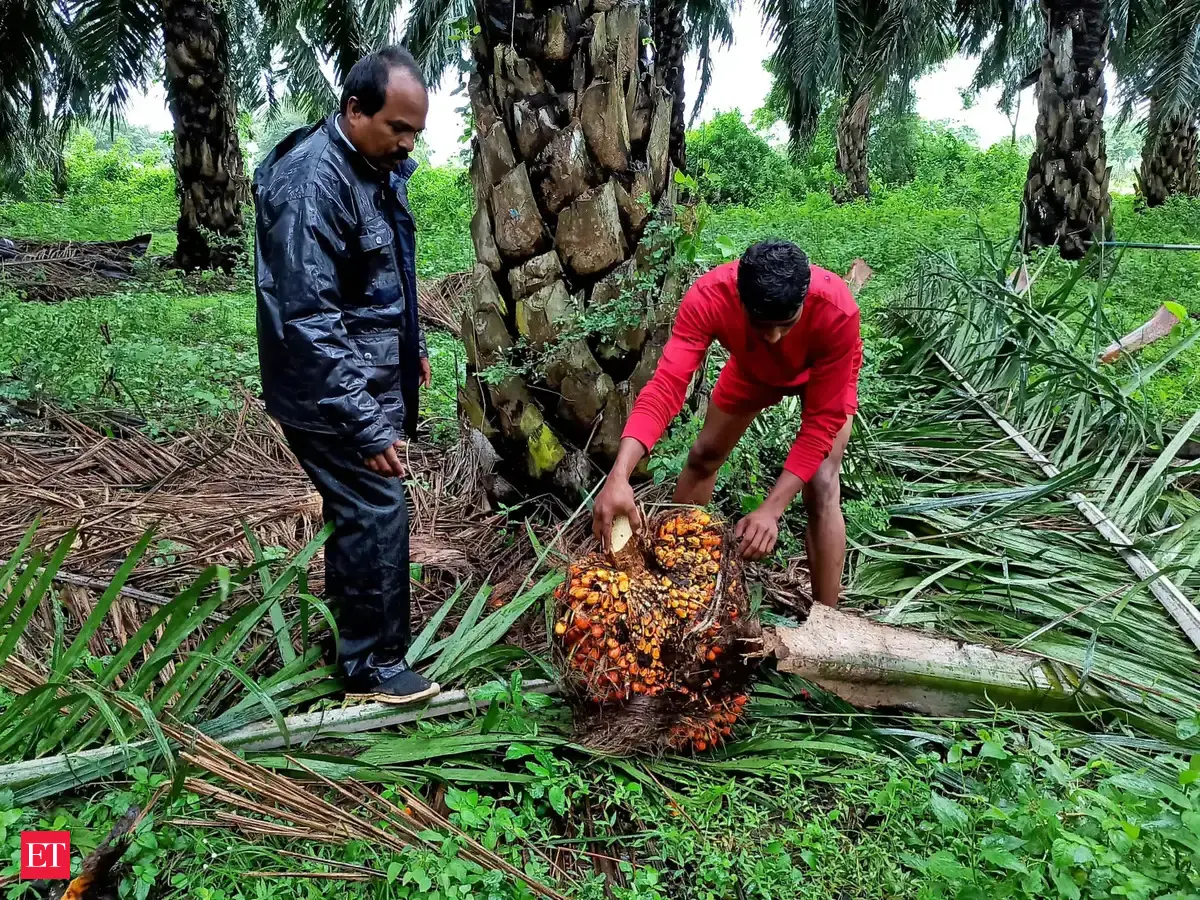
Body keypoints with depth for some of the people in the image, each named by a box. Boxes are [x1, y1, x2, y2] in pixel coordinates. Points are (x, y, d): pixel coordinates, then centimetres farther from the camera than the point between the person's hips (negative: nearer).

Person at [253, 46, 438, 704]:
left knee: (354, 509, 19)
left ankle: (348, 623, 38)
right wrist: (364, 425, -29)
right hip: (333, 393, -9)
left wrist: (413, 345, 25)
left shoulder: (378, 166, 7)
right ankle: (374, 666, 11)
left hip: (373, 378, 9)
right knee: (378, 514, -4)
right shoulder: (312, 182, -23)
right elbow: (308, 318, -28)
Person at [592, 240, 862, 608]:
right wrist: (618, 476, -59)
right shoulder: (709, 297, -39)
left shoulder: (836, 312, -43)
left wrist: (771, 509, -44)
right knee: (704, 455, 9)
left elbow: (822, 421, -36)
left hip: (824, 375, -3)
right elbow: (666, 386, -45)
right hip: (753, 368, 3)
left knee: (821, 489, -17)